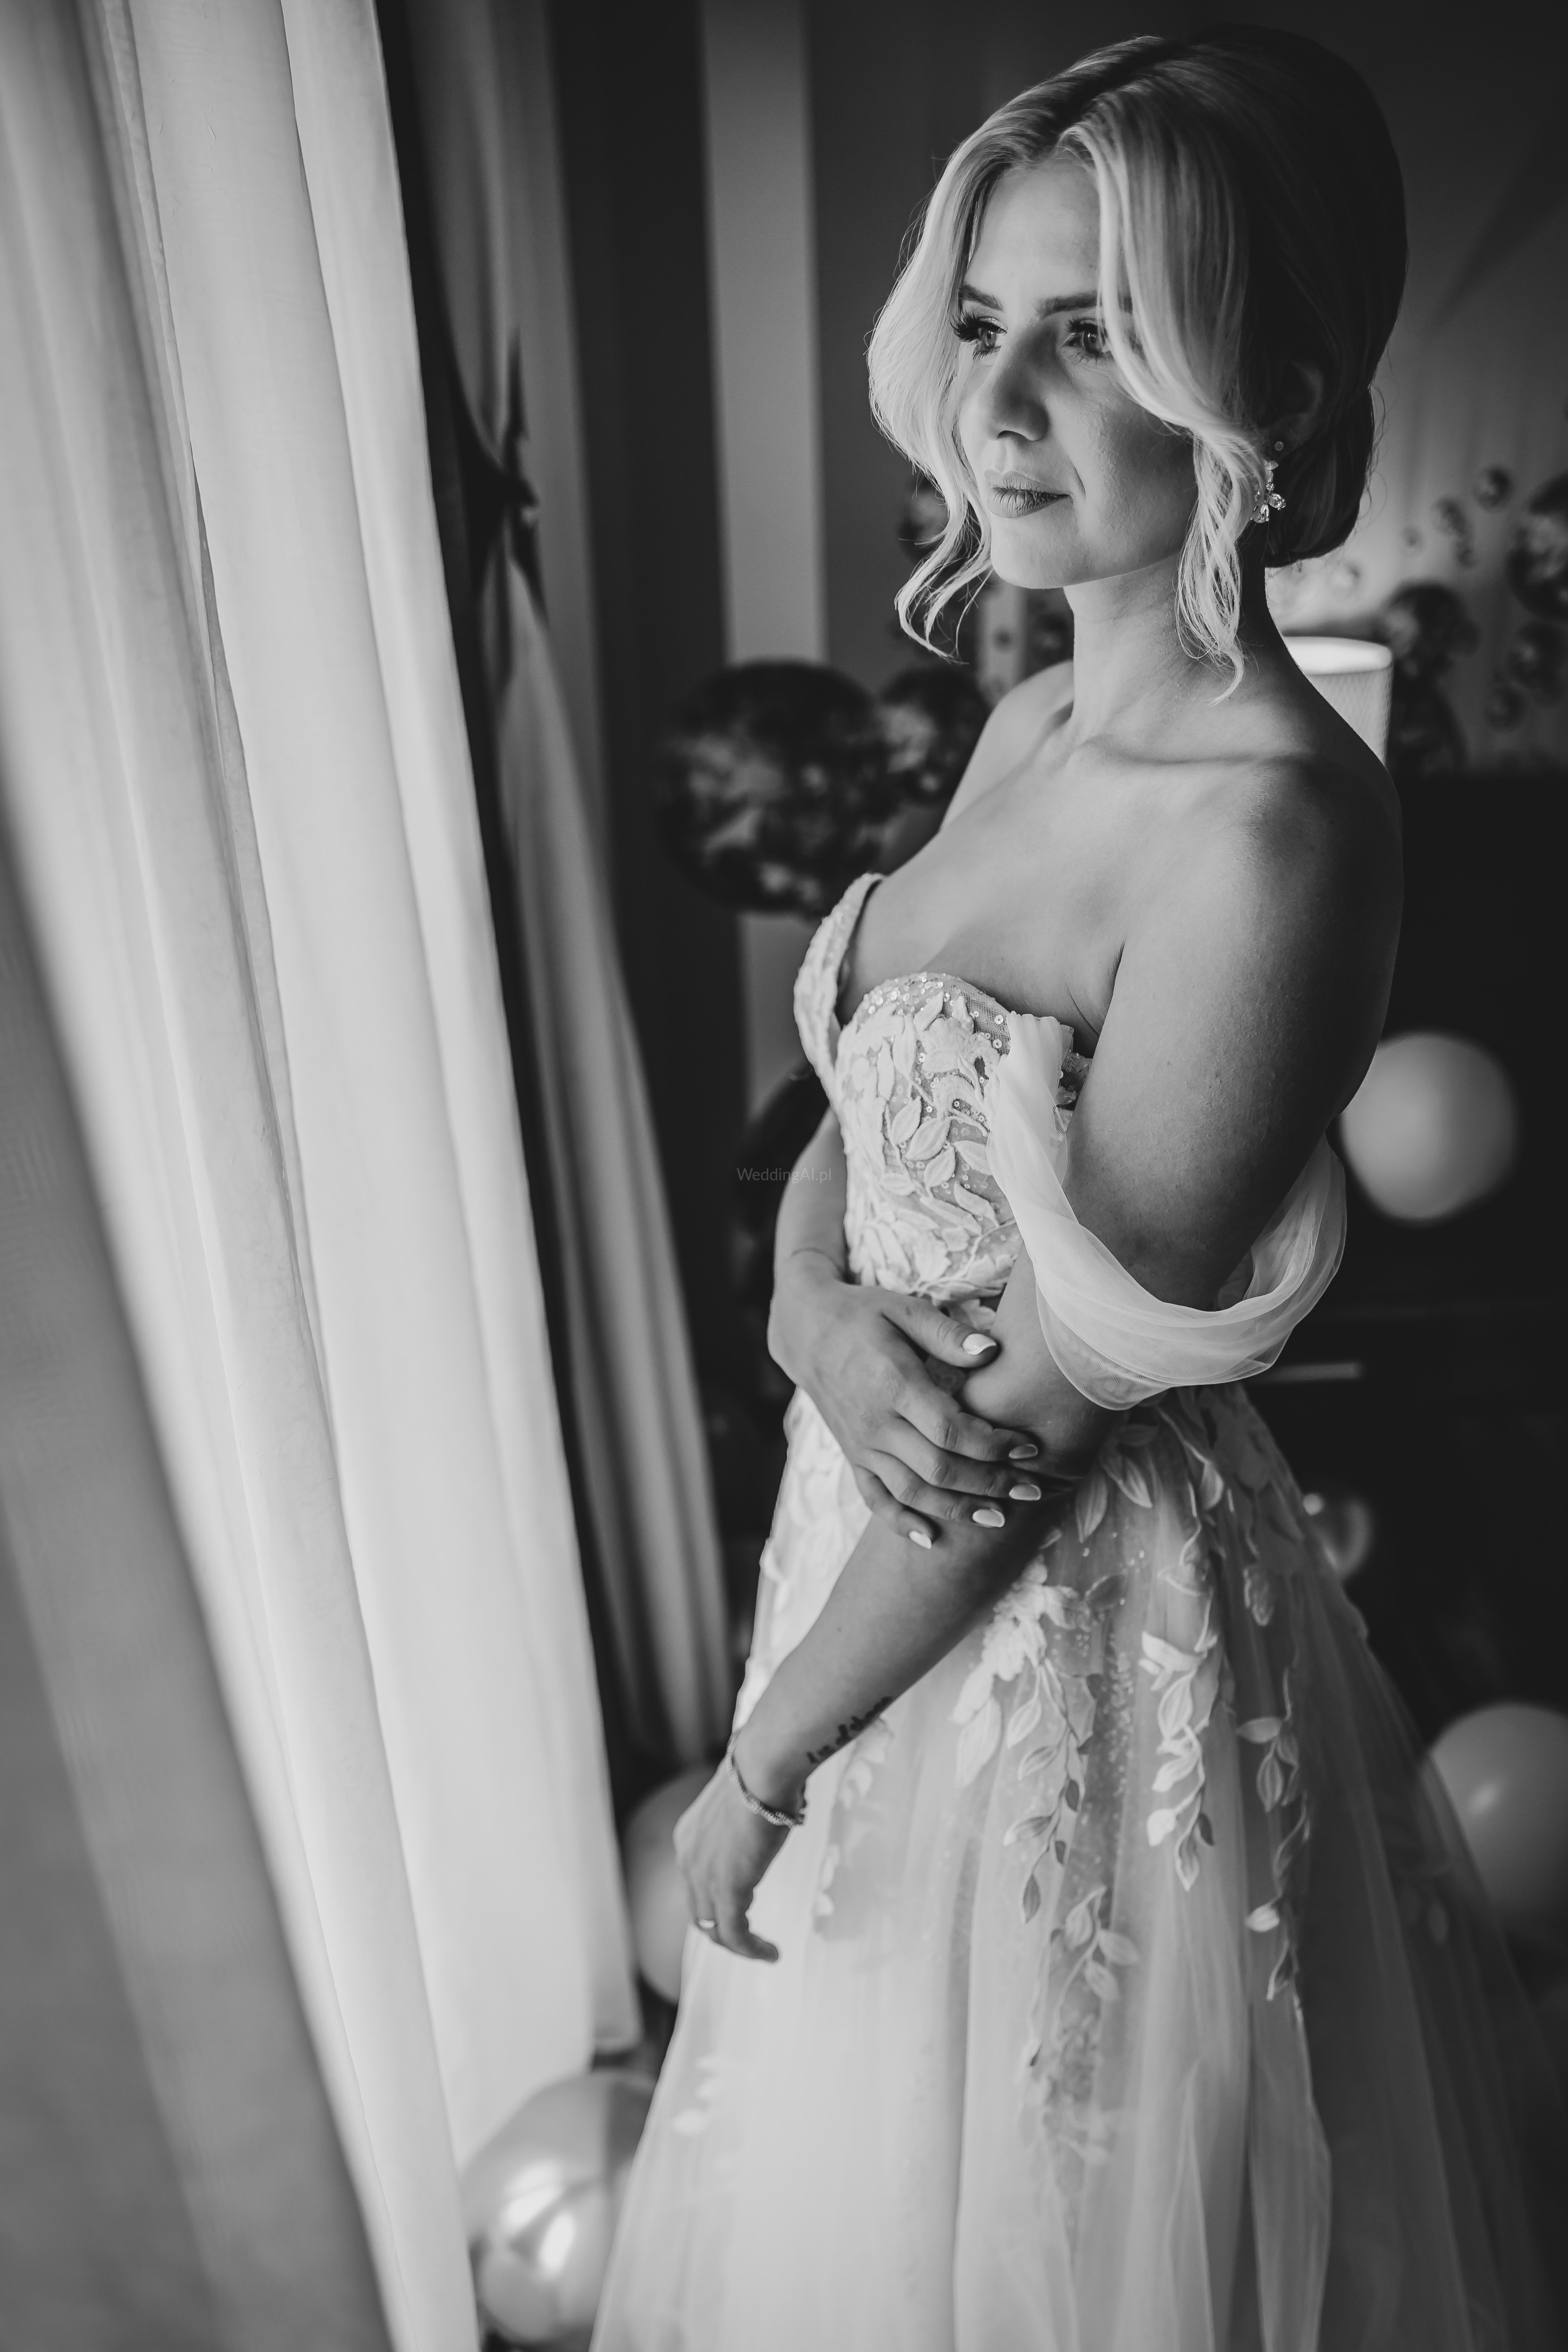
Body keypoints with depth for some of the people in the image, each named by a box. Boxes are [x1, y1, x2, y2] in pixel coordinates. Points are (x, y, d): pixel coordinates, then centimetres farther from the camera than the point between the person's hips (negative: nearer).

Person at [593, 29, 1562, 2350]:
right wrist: (819, 1311, -16)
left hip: (1075, 1619, -7)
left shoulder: (1267, 827, -25)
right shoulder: (1037, 719, 2)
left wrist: (761, 1758, -10)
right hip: (903, 1525, 8)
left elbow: (1047, 1403, -22)